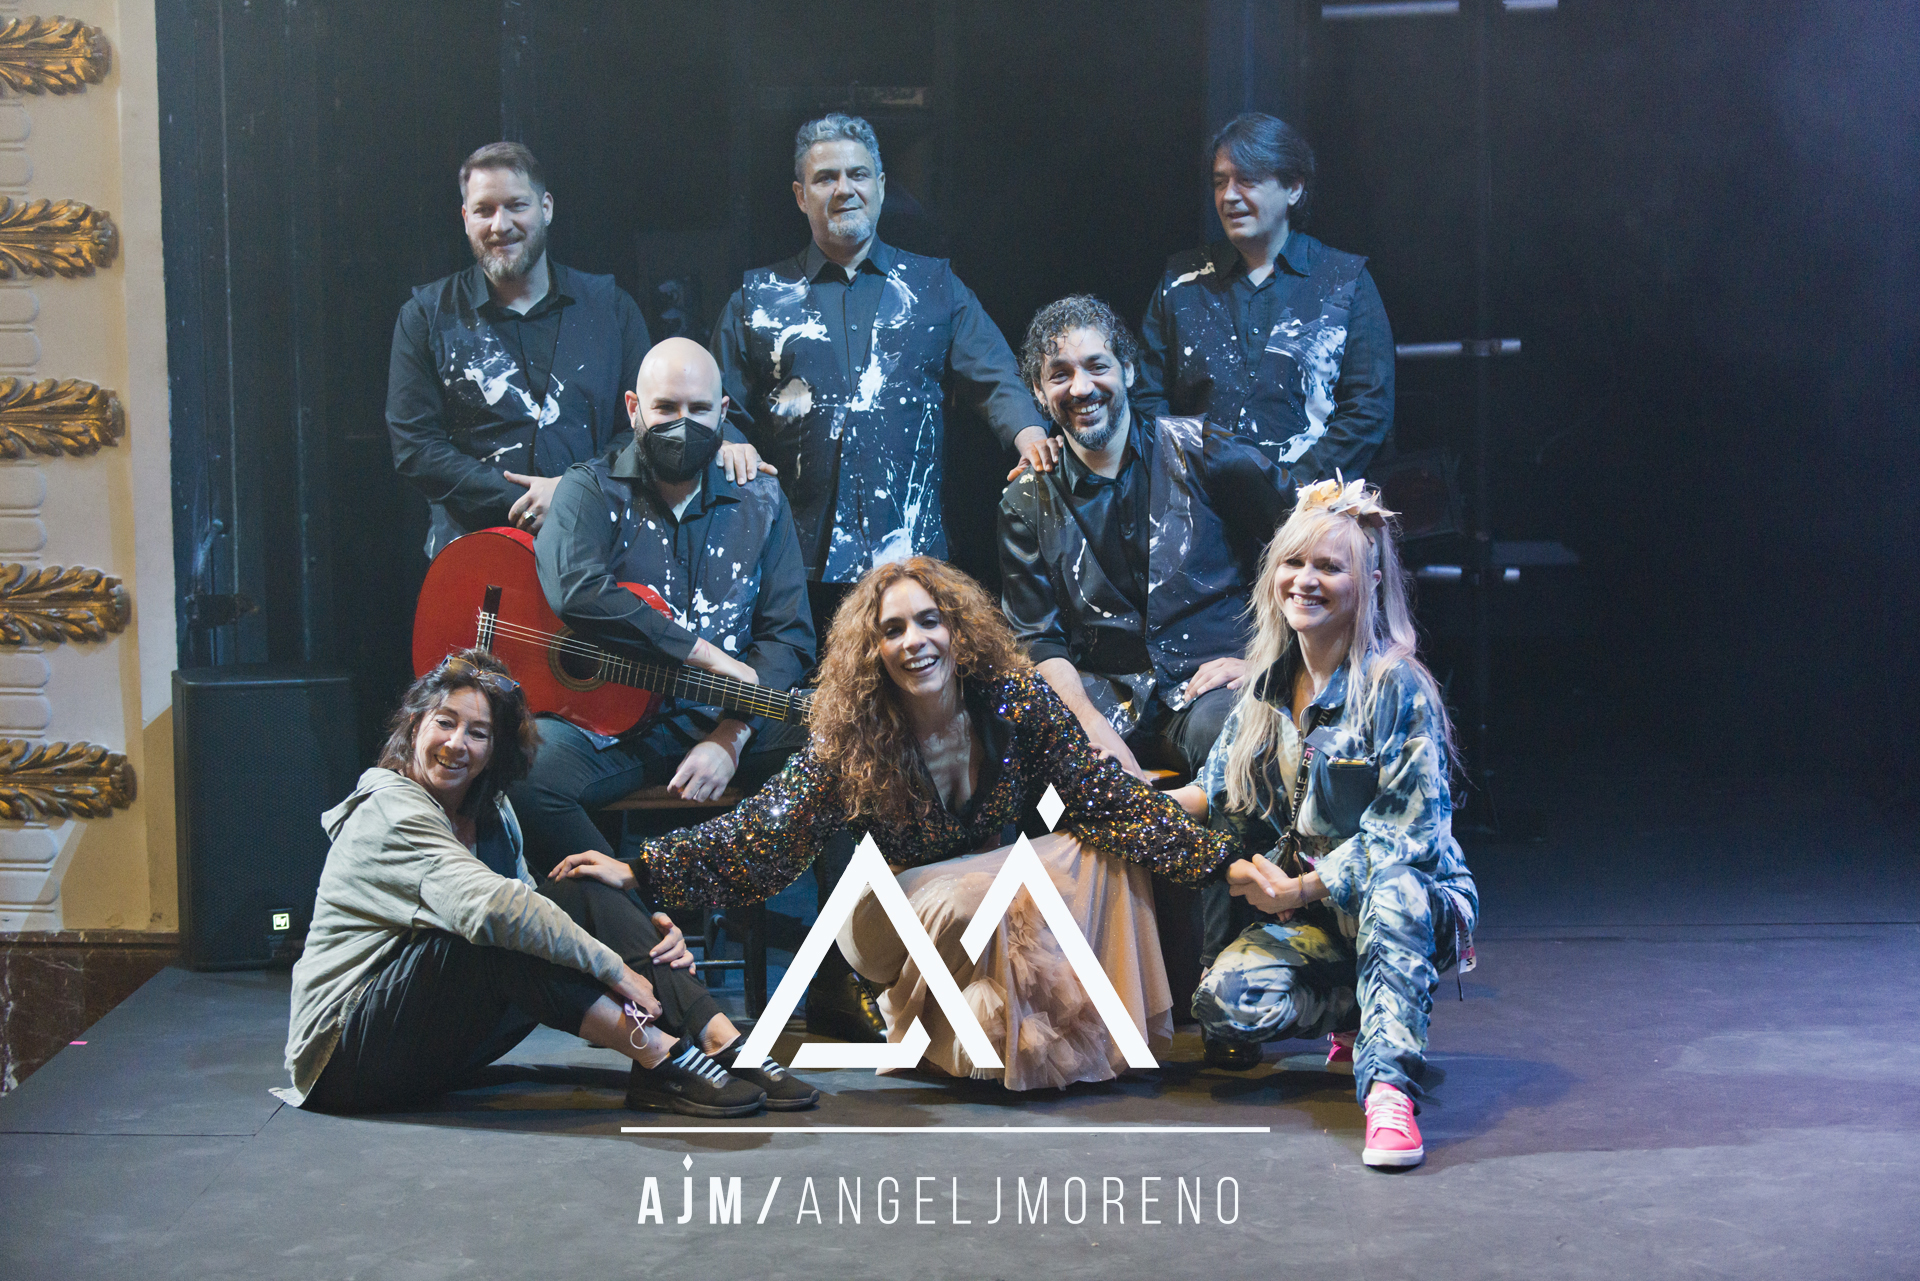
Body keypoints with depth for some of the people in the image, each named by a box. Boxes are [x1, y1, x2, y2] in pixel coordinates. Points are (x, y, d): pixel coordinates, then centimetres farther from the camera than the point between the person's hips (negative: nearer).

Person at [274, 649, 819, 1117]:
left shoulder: (488, 813, 11)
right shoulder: (391, 812, -17)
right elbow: (487, 906, -33)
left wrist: (639, 938, -13)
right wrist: (614, 968, -31)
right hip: (345, 1050, -8)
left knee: (586, 900, -9)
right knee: (498, 932, -32)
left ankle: (723, 1043, -22)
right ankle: (658, 1055, -31)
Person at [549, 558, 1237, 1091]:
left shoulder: (1014, 700, -16)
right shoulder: (851, 739, -18)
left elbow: (1107, 796, -15)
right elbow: (765, 826, -20)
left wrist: (1217, 858, -22)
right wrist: (639, 870, -29)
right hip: (899, 909, -2)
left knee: (1105, 854, -21)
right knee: (968, 901, -35)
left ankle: (1114, 1029, -13)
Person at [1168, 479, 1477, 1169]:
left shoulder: (1397, 688, -12)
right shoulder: (1268, 687, 7)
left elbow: (1407, 832, -16)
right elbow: (1218, 795, 14)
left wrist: (1302, 889, -21)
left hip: (1414, 904, -5)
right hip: (1311, 916, 5)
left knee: (1391, 889, -41)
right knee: (1222, 1002, -23)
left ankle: (1389, 1085, -42)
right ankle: (1366, 1010, 3)